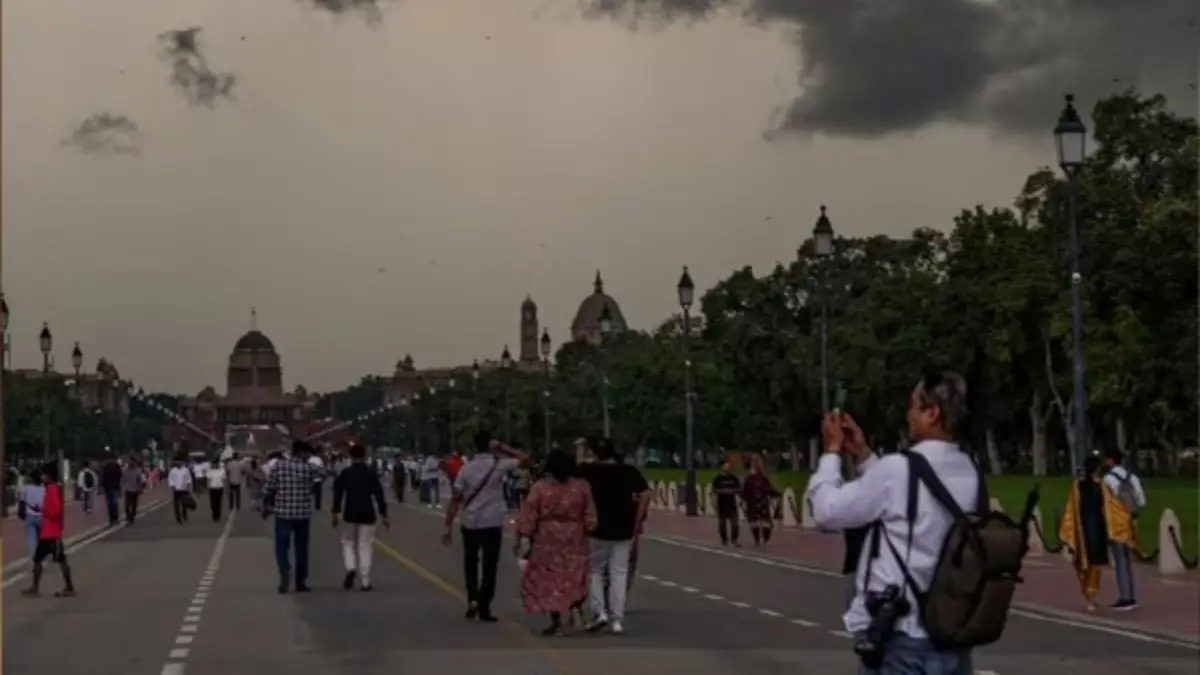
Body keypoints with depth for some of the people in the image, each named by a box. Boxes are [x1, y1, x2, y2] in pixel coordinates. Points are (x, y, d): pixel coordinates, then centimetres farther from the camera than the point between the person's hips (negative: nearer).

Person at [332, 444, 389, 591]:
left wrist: (335, 512, 3)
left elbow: (338, 493, -3)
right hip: (367, 514, 0)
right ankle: (365, 581, 2)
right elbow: (379, 494, -2)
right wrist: (383, 514, 2)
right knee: (364, 546, 4)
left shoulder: (345, 473, 0)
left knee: (348, 543, 16)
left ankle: (350, 568, -11)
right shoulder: (371, 473, 0)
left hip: (350, 514, 0)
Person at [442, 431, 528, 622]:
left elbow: (455, 499, -5)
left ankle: (472, 599, 7)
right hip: (492, 523, -2)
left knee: (470, 563, 20)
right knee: (489, 566, 4)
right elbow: (524, 458, 5)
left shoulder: (466, 468, -2)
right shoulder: (498, 465, -7)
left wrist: (448, 527, -3)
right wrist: (502, 447, 4)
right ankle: (484, 607, 4)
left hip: (470, 523, 2)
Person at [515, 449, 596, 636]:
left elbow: (528, 515, -6)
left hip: (547, 539, -2)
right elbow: (590, 517, 2)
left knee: (548, 579, 6)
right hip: (574, 539, 2)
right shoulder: (582, 487, 0)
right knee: (573, 578, 15)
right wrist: (588, 532, 15)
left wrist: (522, 537, 0)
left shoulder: (541, 487, -6)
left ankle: (557, 621, 2)